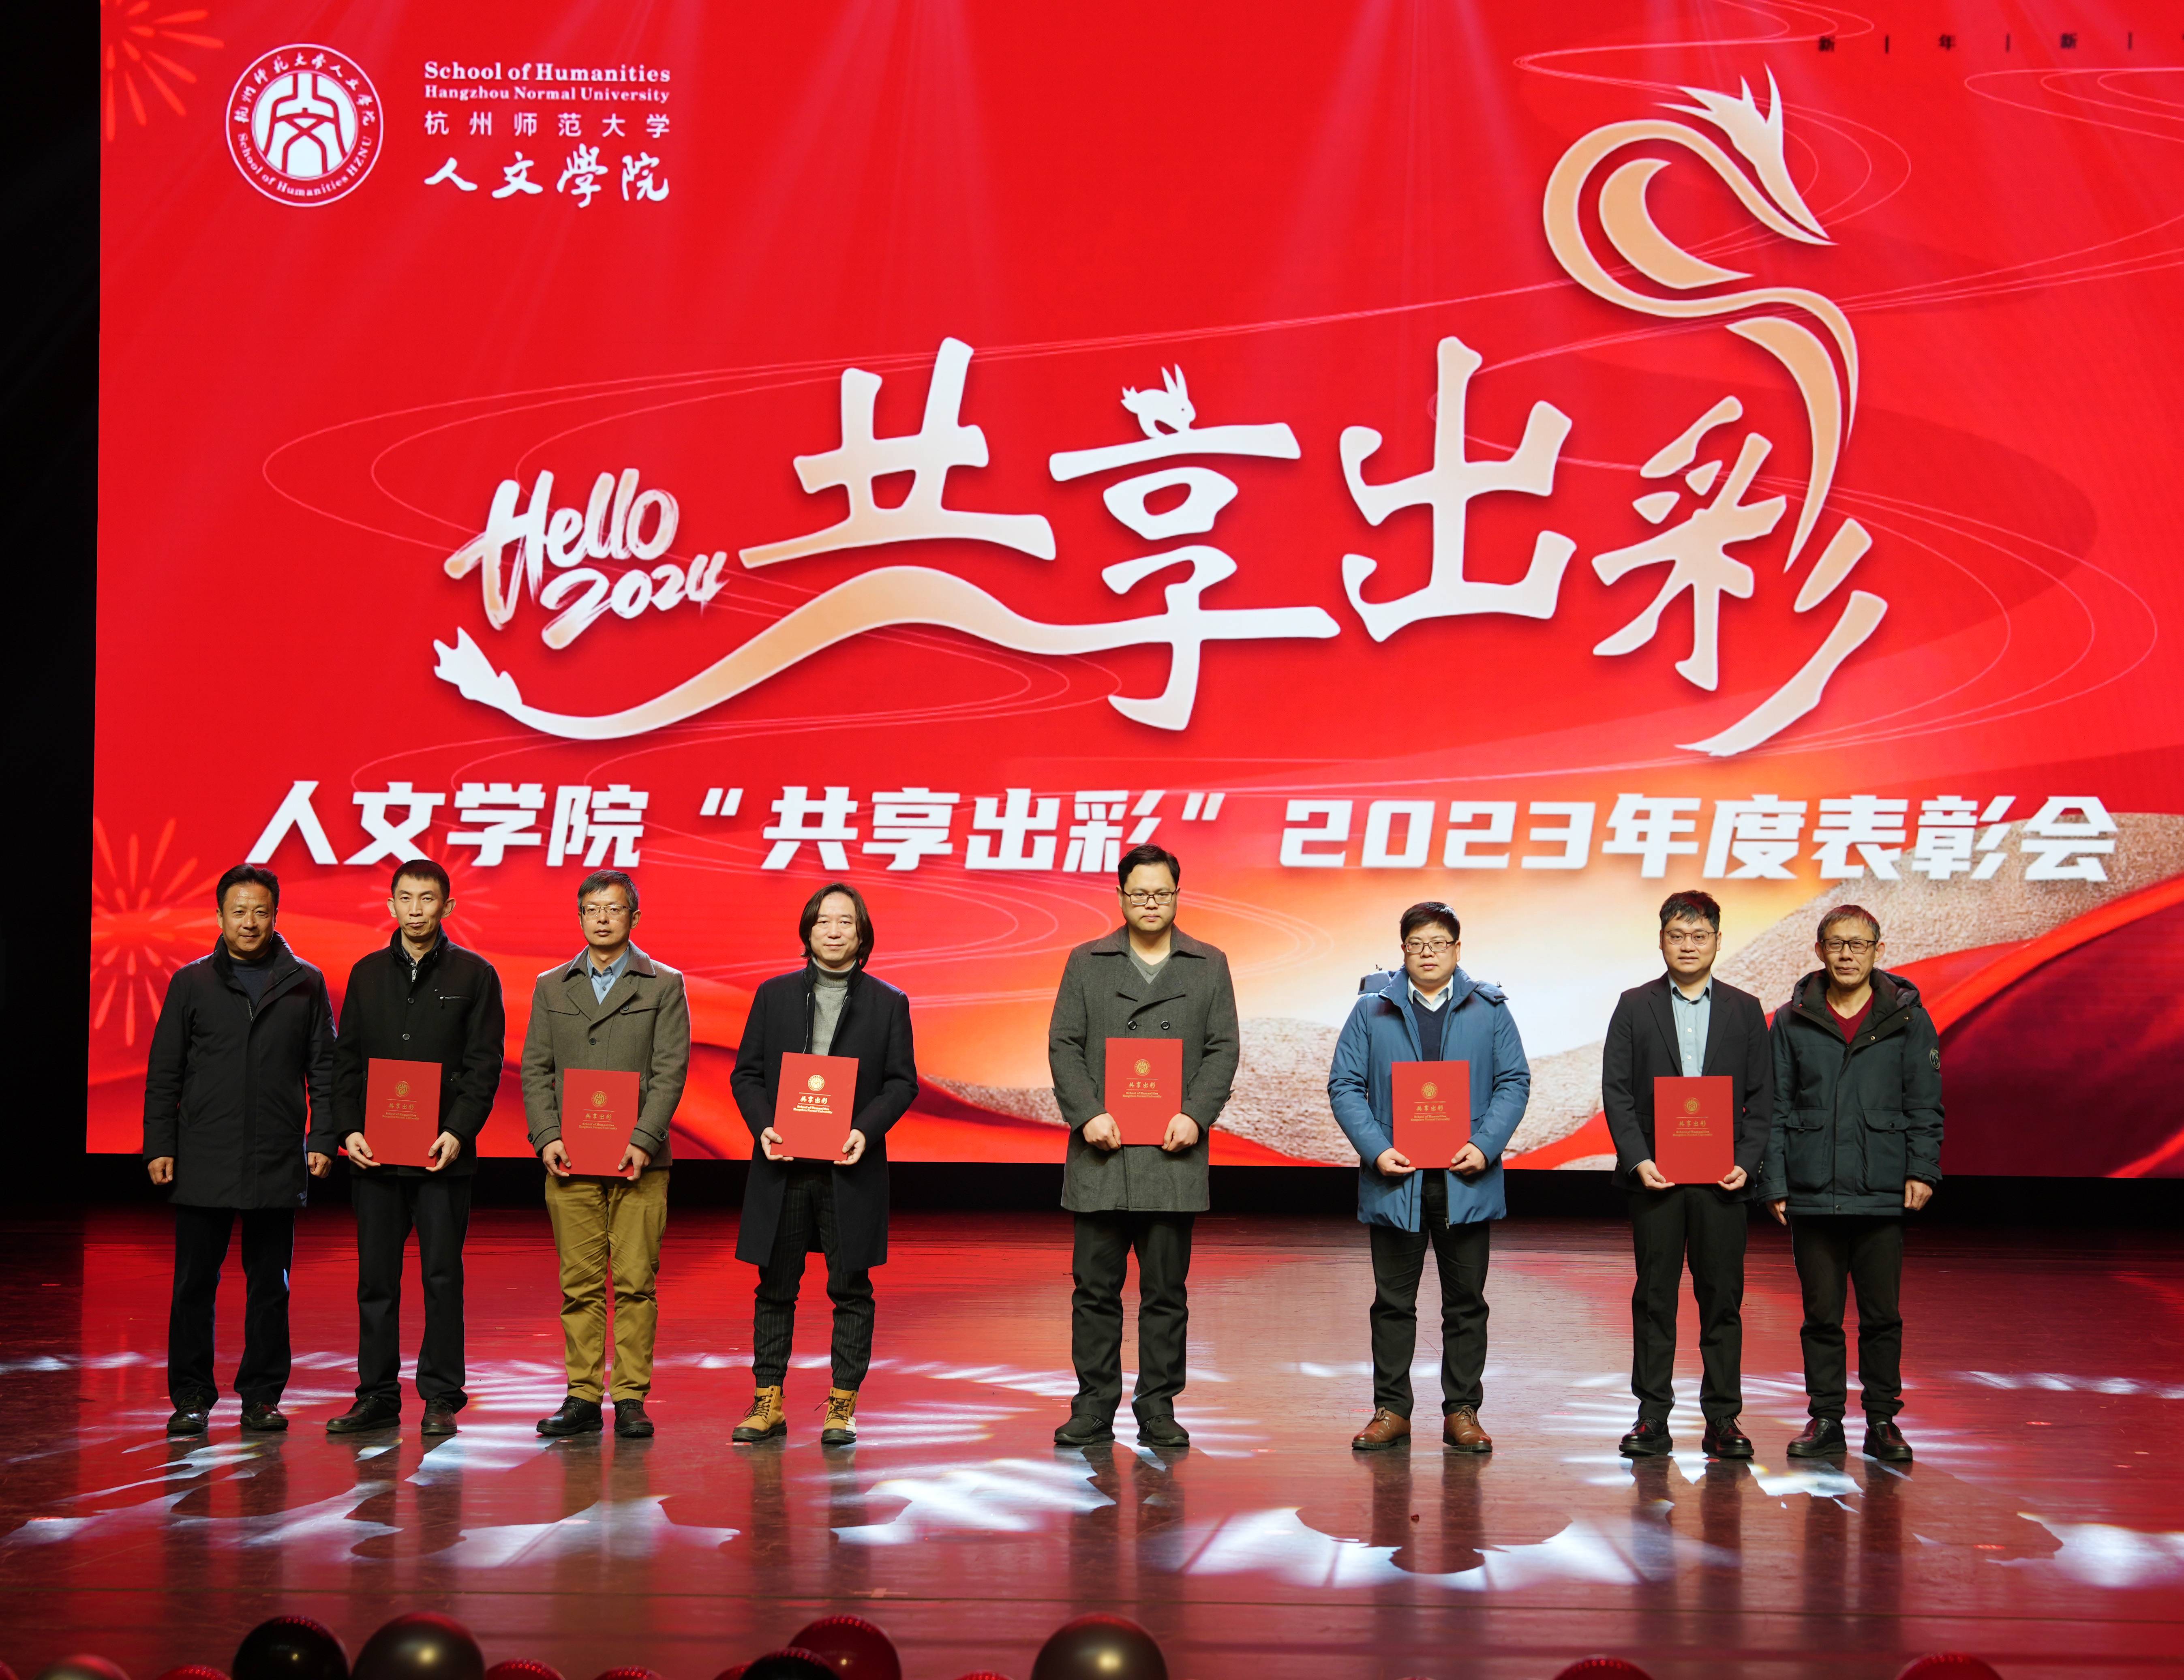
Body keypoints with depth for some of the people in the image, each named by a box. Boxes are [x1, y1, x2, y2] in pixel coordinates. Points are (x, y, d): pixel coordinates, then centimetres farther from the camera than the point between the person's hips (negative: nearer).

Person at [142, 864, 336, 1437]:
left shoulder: (305, 984, 7)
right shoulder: (191, 983, 7)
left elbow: (324, 1069, 8)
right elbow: (163, 1073, 7)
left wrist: (322, 1140, -1)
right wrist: (159, 1147, 0)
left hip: (278, 1162, 0)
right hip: (203, 1162, 0)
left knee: (270, 1285, 5)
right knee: (194, 1283, 2)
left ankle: (262, 1397, 14)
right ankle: (191, 1398, 10)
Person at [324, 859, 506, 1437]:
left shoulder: (474, 975, 3)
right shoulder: (367, 974, 12)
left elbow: (484, 1064, -2)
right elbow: (347, 1059, 11)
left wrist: (458, 1132, -14)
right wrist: (349, 1129, -3)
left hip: (443, 1154, -3)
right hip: (374, 1152, 3)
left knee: (442, 1276, 0)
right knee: (376, 1279, 6)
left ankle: (441, 1398, 6)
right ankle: (378, 1396, 13)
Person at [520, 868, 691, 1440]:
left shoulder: (664, 986, 6)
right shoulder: (551, 987, 14)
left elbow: (669, 1072, -1)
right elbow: (535, 1068, 9)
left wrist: (642, 1142, -13)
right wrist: (547, 1136, -6)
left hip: (638, 1159, -2)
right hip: (570, 1159, 2)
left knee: (635, 1282, -3)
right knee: (579, 1285, 3)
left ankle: (630, 1399, 3)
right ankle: (583, 1398, 8)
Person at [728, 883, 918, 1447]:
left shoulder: (888, 1003, 7)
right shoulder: (774, 996, 10)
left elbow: (902, 1082, 3)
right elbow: (746, 1073, 8)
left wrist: (866, 1131, -12)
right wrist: (763, 1127, -9)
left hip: (851, 1168, -1)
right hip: (783, 1167, 1)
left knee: (851, 1289, 1)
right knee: (775, 1288, 6)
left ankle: (843, 1406, 9)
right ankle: (768, 1404, 13)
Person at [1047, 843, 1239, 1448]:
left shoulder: (1209, 966, 11)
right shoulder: (1086, 963, 9)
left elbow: (1223, 1050, 5)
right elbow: (1064, 1045, 3)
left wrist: (1195, 1115, -10)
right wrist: (1088, 1115, -10)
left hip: (1173, 1153, 0)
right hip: (1101, 1151, 0)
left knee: (1167, 1291, 4)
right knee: (1095, 1287, 2)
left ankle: (1158, 1409, 11)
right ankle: (1093, 1409, 9)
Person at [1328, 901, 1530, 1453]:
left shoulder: (1489, 1010, 6)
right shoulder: (1372, 1010, 4)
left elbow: (1515, 1081, 3)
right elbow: (1344, 1085, 1)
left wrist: (1485, 1147, -10)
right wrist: (1377, 1150, -11)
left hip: (1466, 1180, 0)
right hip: (1395, 1179, 0)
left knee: (1466, 1302, 6)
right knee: (1393, 1303, 6)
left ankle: (1462, 1412, 15)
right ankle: (1391, 1410, 14)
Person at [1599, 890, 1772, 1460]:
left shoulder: (1745, 1011, 9)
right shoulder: (1635, 1007, 6)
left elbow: (1762, 1098, 6)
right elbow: (1616, 1091, 2)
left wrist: (1746, 1163, -7)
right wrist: (1638, 1160, -9)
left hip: (1722, 1178, 1)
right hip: (1655, 1176, 0)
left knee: (1722, 1299, 3)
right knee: (1654, 1299, 3)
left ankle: (1722, 1419, 10)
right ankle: (1652, 1418, 9)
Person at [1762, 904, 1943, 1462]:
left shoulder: (1907, 1019, 5)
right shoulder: (1793, 1021, 6)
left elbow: (1925, 1105, 5)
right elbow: (1775, 1108, 6)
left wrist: (1922, 1171, -5)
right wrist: (1774, 1182, 0)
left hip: (1883, 1193, -1)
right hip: (1812, 1195, 1)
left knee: (1883, 1315, 4)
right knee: (1821, 1315, 6)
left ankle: (1882, 1421, 14)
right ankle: (1825, 1421, 15)